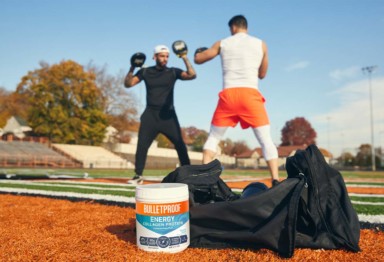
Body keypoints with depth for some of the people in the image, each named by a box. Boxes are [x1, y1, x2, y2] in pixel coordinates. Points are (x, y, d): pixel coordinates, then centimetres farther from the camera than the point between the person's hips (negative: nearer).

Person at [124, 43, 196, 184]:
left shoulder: (173, 72, 4)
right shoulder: (145, 72, 7)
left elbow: (192, 75, -9)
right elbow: (128, 84, 3)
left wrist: (185, 58, -16)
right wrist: (132, 68, -13)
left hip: (168, 115, -1)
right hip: (150, 114, 1)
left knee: (180, 144, -7)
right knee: (142, 145, -4)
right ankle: (138, 175, 8)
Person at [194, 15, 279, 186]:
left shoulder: (223, 43, 14)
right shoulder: (260, 44, 14)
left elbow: (198, 59, 23)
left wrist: (198, 51, 46)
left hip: (228, 94, 1)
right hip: (250, 94, -1)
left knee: (213, 137, 14)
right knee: (266, 140, 2)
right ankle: (276, 181, -8)